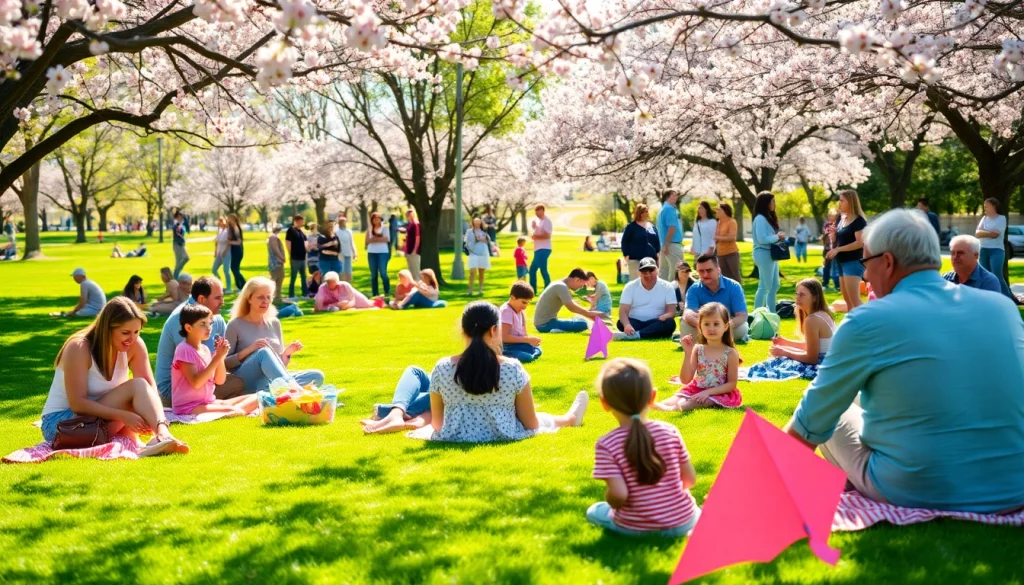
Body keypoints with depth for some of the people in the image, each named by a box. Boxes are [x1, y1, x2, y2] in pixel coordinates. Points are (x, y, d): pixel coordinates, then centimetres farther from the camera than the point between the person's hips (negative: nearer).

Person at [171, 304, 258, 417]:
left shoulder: (205, 349, 11)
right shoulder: (184, 349, -12)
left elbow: (219, 381, 11)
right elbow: (196, 383, -22)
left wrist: (221, 357, -5)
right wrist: (217, 357, -20)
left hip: (208, 402, 9)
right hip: (188, 407, -9)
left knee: (255, 398, -4)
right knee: (232, 412, -34)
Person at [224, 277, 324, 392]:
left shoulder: (274, 323, 17)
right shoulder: (236, 325, 3)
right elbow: (225, 363, -1)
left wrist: (287, 353, -2)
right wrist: (248, 350, -15)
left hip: (271, 381, 5)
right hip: (244, 382, -5)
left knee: (317, 376, -20)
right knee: (264, 352, -35)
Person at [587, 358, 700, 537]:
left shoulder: (606, 445, -18)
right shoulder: (670, 431, -9)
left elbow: (618, 494, -25)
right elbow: (690, 479, -2)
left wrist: (610, 502, -2)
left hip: (635, 528, -4)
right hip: (681, 523, 4)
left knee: (593, 512, 25)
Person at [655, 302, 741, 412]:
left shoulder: (731, 353, -7)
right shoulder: (697, 350, 1)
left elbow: (732, 384, -8)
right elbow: (685, 380, -5)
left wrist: (708, 392, -19)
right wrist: (687, 353, -14)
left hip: (719, 393, -4)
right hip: (696, 390, 5)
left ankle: (673, 409, -51)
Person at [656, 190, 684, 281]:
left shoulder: (663, 209, 19)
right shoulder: (670, 209, -12)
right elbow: (672, 228, -19)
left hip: (665, 244, 10)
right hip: (672, 243, -10)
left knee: (664, 272, 11)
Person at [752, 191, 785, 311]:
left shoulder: (768, 217, 15)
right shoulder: (760, 218, -15)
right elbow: (762, 239, -22)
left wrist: (779, 236, -1)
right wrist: (777, 236, -12)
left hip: (771, 254, 10)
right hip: (764, 254, -10)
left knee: (774, 286, 15)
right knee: (764, 286, -6)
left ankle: (771, 313, 22)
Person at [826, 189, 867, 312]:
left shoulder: (859, 220, -11)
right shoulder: (842, 219, 12)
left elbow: (860, 242, -20)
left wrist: (838, 249, -21)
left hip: (854, 262, -9)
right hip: (842, 262, 9)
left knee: (854, 299, -14)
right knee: (847, 300, 12)